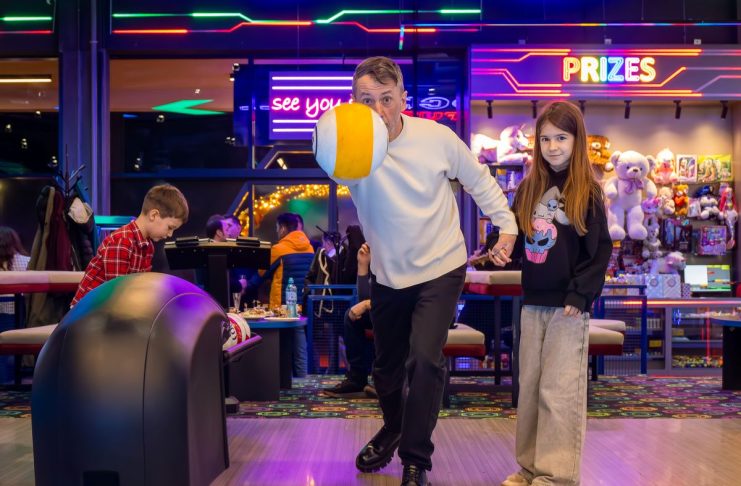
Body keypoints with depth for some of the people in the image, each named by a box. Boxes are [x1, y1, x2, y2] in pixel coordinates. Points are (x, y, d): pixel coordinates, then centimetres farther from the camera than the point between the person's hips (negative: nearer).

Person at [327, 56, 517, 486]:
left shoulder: (436, 136, -15)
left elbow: (479, 180, 2)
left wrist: (507, 225, -2)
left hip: (440, 269, -2)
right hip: (388, 273, 2)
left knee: (425, 361, -17)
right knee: (386, 365, 18)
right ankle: (393, 430, 48)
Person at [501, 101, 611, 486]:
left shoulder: (587, 191, -4)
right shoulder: (528, 189, 9)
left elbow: (600, 250, -7)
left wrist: (580, 294, -15)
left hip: (568, 305, -5)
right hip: (532, 302, 5)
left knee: (560, 391, -3)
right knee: (529, 388, 10)